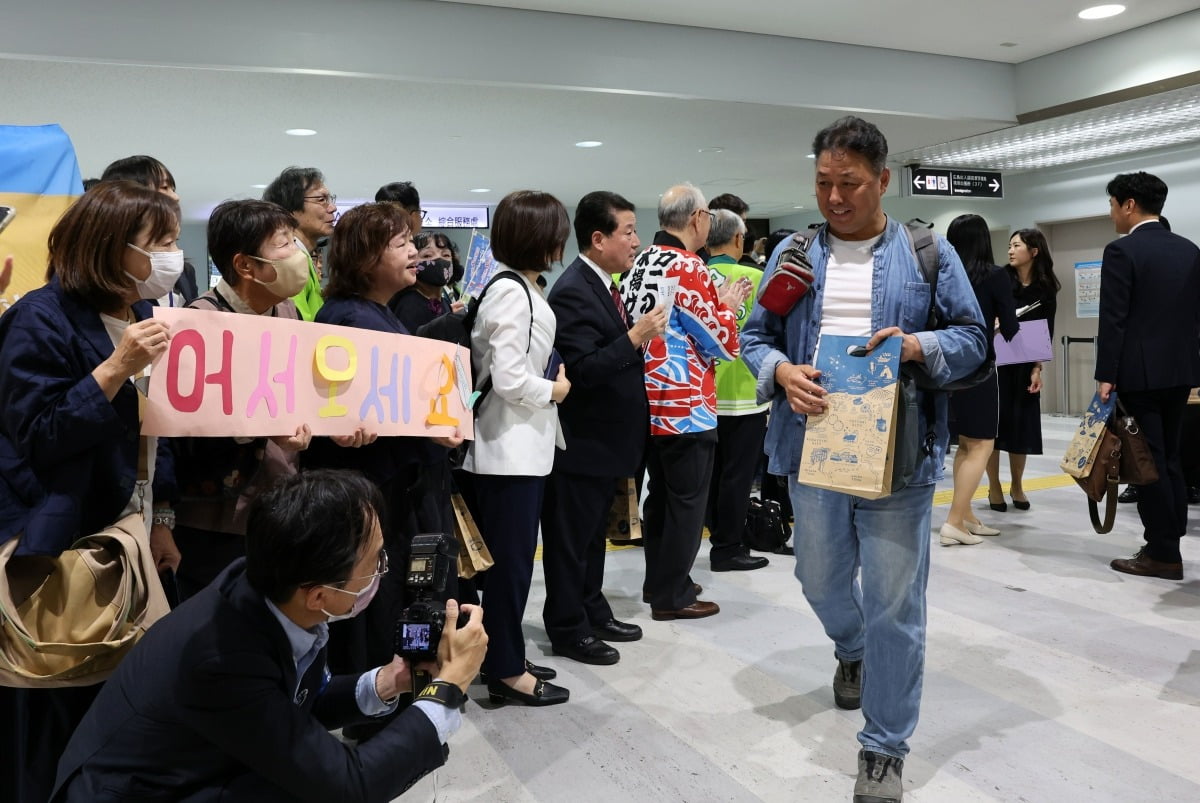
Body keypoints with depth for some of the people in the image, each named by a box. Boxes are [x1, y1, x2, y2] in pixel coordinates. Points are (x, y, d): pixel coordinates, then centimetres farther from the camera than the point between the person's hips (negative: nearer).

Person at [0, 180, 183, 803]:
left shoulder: (144, 319, 9)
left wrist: (156, 521, 10)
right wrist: (116, 368, -28)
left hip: (126, 541, 7)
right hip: (57, 553, -7)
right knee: (57, 716, 3)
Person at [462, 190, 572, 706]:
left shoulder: (513, 287, 12)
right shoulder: (514, 294, -18)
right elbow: (509, 380, -23)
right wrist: (554, 390, -8)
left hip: (518, 445, 10)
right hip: (511, 449, -10)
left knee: (510, 559, 17)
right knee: (510, 560, 1)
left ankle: (505, 658, 29)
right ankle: (506, 672, 13)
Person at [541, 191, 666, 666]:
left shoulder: (605, 285, 10)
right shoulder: (573, 292, -20)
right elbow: (582, 369, -27)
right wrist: (635, 337, -28)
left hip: (608, 438, 10)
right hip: (583, 442, -10)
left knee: (594, 534, 20)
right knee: (571, 539, 4)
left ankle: (593, 613, 33)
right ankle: (567, 630, 16)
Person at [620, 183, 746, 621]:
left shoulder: (638, 265, 8)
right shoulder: (689, 268, -18)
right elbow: (724, 344, -15)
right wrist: (727, 306, 2)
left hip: (649, 404, 9)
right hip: (686, 408, -9)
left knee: (659, 495, 18)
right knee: (687, 502, 2)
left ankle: (657, 581, 29)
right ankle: (673, 596, 11)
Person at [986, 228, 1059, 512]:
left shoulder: (1046, 289, -1)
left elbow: (1045, 332, -2)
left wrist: (1037, 369, -9)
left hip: (1024, 364, 2)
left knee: (1022, 422, 5)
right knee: (993, 420, 0)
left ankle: (1017, 486, 20)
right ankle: (994, 487, 10)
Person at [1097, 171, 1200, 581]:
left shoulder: (1122, 251, -12)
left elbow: (1113, 320, -15)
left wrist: (1105, 375, -12)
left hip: (1140, 371, -7)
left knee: (1148, 462, -2)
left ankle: (1163, 554, 2)